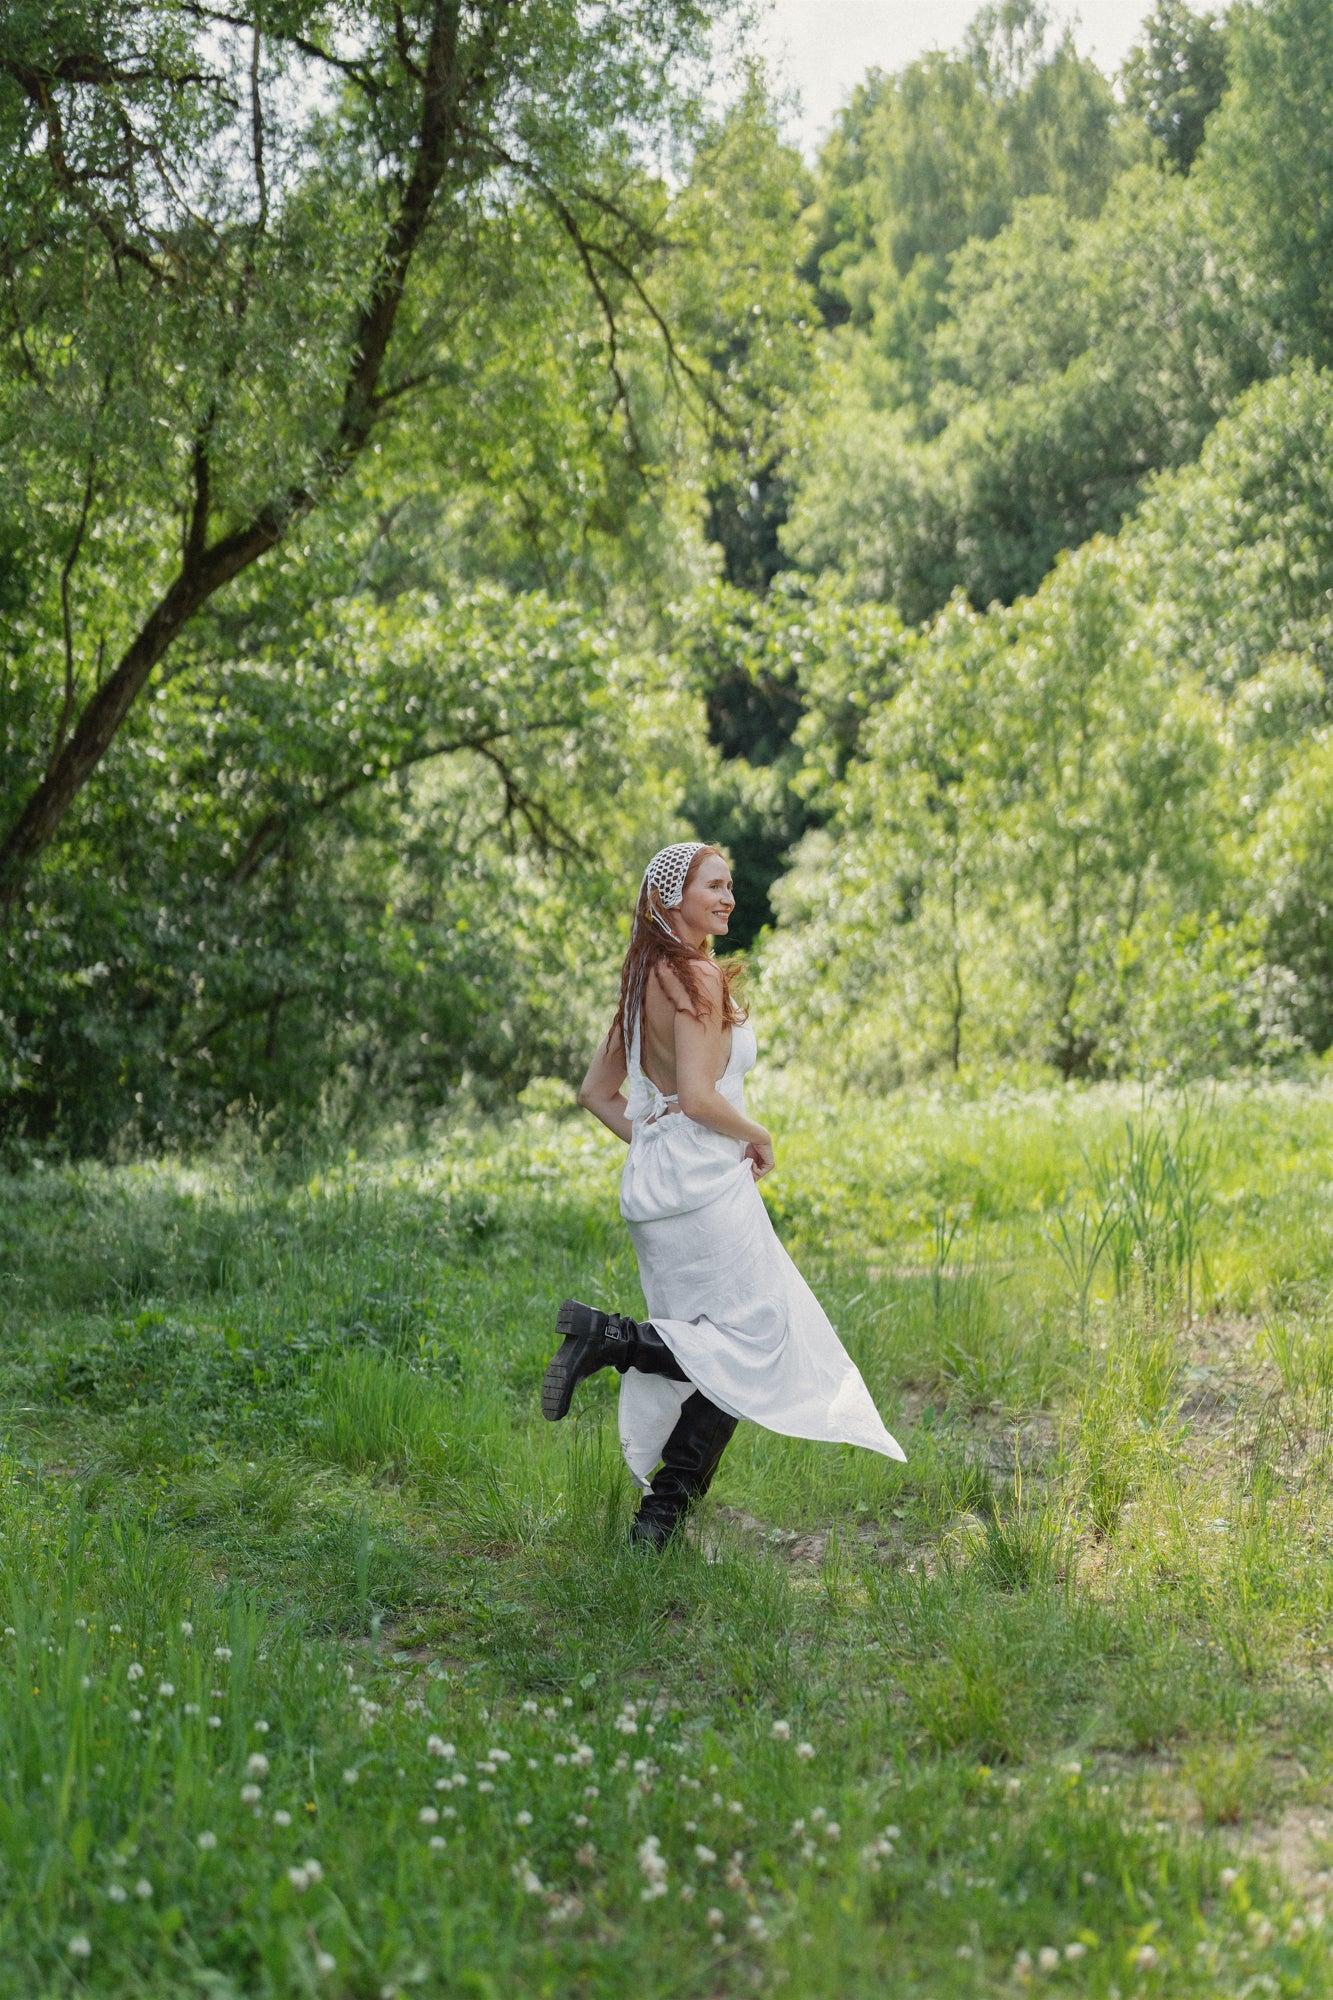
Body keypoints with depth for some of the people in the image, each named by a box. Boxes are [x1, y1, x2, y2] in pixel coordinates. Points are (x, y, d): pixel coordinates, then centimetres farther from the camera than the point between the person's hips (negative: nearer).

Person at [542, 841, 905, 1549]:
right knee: (754, 1344, -2)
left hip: (653, 1178, 9)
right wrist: (759, 1137, -5)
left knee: (707, 1356, 13)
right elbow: (700, 1098, -21)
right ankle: (611, 1337, -12)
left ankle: (660, 1510, 9)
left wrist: (652, 1141, 13)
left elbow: (596, 1092, 19)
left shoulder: (643, 980, 14)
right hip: (705, 1183, -9)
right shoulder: (698, 976, -13)